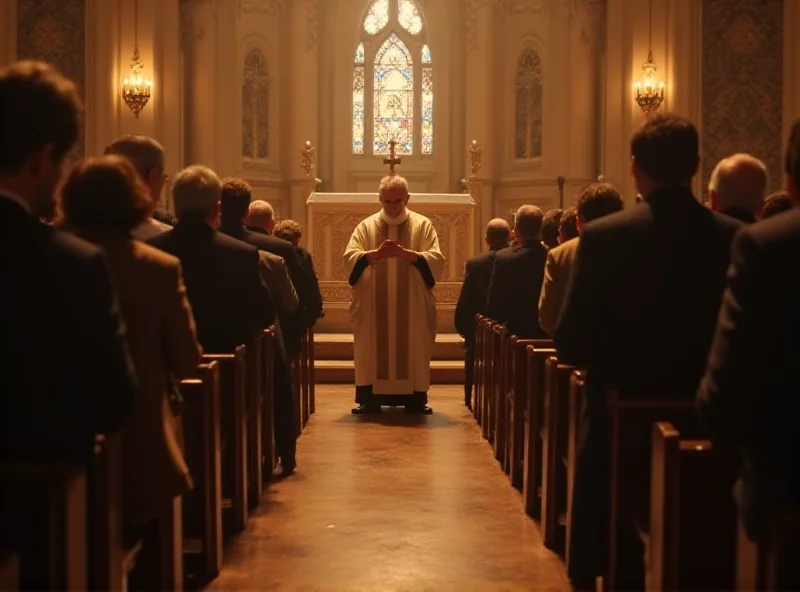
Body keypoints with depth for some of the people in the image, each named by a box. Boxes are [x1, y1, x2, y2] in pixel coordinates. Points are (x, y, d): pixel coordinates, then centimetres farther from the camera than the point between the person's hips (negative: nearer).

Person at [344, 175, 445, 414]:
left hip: (412, 308, 0)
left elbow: (436, 259, -8)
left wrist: (407, 254, -23)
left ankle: (415, 398, 8)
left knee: (413, 349, 1)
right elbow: (349, 258, -5)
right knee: (373, 351, 0)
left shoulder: (423, 225, 4)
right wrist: (376, 254, -23)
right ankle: (370, 398, 4)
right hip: (373, 306, 1)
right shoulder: (366, 226, 6)